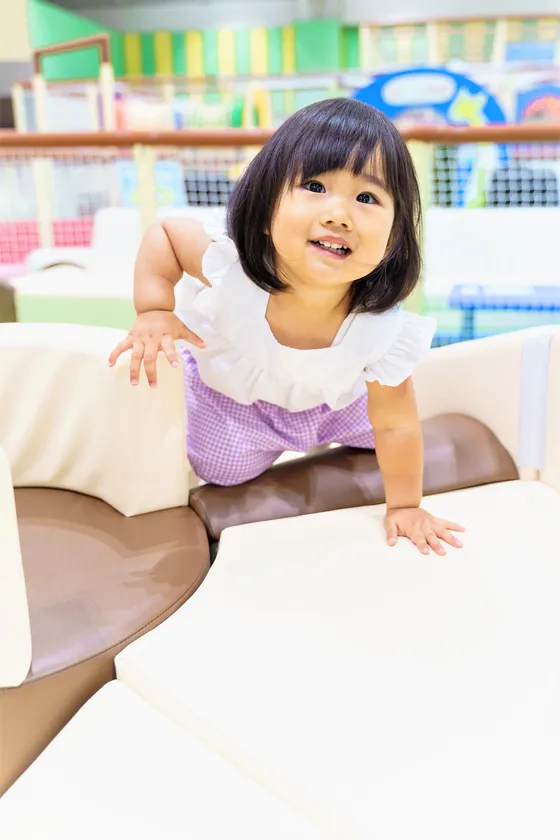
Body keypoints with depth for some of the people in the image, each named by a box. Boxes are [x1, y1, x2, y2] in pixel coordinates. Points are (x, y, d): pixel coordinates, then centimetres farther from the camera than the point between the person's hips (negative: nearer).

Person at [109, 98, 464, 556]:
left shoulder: (383, 328, -37)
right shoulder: (230, 267, -42)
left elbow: (395, 424, -22)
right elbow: (164, 232, -21)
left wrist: (405, 506, -13)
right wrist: (153, 313, -33)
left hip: (328, 395, 2)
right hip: (229, 390, -1)